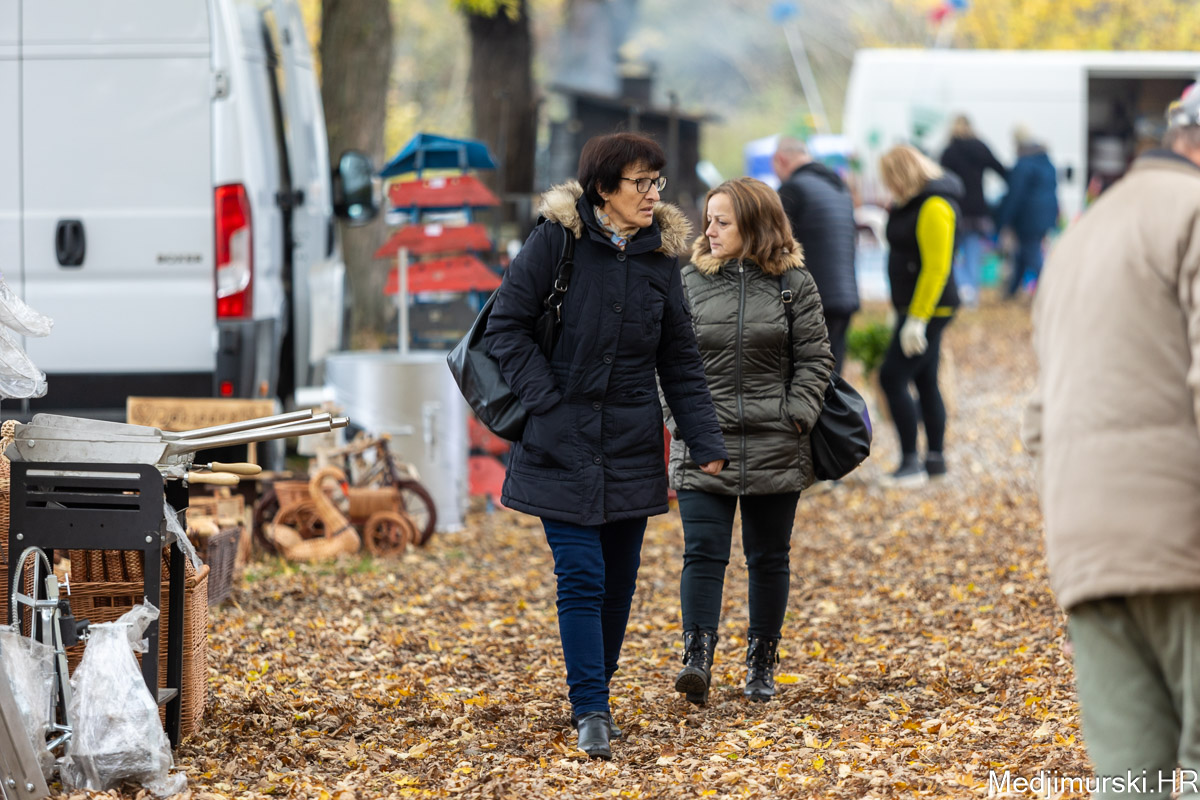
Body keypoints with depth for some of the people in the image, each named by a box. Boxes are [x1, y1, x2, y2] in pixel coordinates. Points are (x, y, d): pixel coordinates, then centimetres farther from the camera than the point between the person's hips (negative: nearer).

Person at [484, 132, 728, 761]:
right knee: (581, 576, -10)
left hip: (632, 447, 4)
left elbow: (680, 360, 9)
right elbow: (506, 327, -5)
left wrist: (707, 444, 2)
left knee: (618, 582, 8)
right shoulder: (556, 240, -7)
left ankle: (592, 692, 24)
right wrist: (547, 402, -13)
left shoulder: (660, 254, 5)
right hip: (562, 444, -4)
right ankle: (591, 712, -7)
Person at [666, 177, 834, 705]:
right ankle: (697, 660, -16)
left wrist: (796, 415, -9)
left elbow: (815, 359, 2)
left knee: (768, 558, 10)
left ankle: (761, 666, 20)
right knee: (703, 553, -10)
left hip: (773, 446, 0)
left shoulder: (793, 283, 0)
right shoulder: (689, 281, 3)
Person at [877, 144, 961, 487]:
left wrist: (917, 319, -23)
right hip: (914, 309, 10)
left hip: (928, 309, -10)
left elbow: (936, 267, -22)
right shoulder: (912, 204, 13)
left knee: (893, 377, -12)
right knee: (926, 382, 13)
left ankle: (910, 462, -10)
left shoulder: (934, 207, -18)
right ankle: (935, 458, 19)